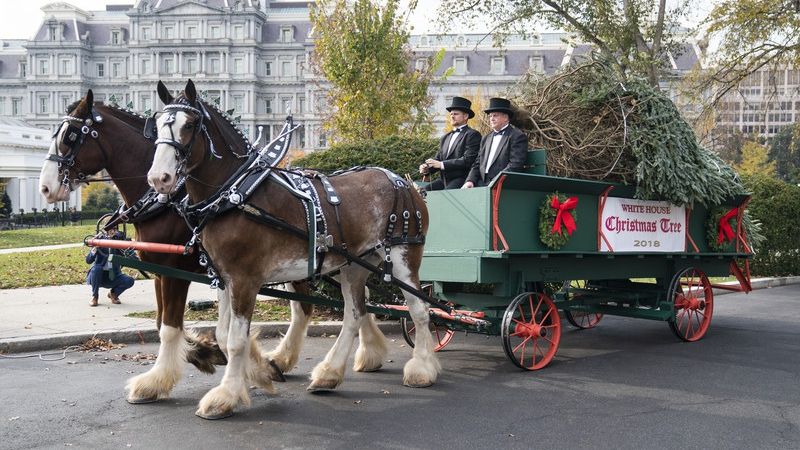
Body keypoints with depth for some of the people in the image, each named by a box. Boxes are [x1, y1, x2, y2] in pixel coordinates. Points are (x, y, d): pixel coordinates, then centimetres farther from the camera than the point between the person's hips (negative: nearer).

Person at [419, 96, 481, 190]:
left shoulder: (472, 135, -1)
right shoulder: (445, 138, 23)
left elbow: (468, 160, -12)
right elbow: (438, 158, 19)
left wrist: (442, 165, -17)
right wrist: (427, 169, -4)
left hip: (461, 180, -7)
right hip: (444, 181, 7)